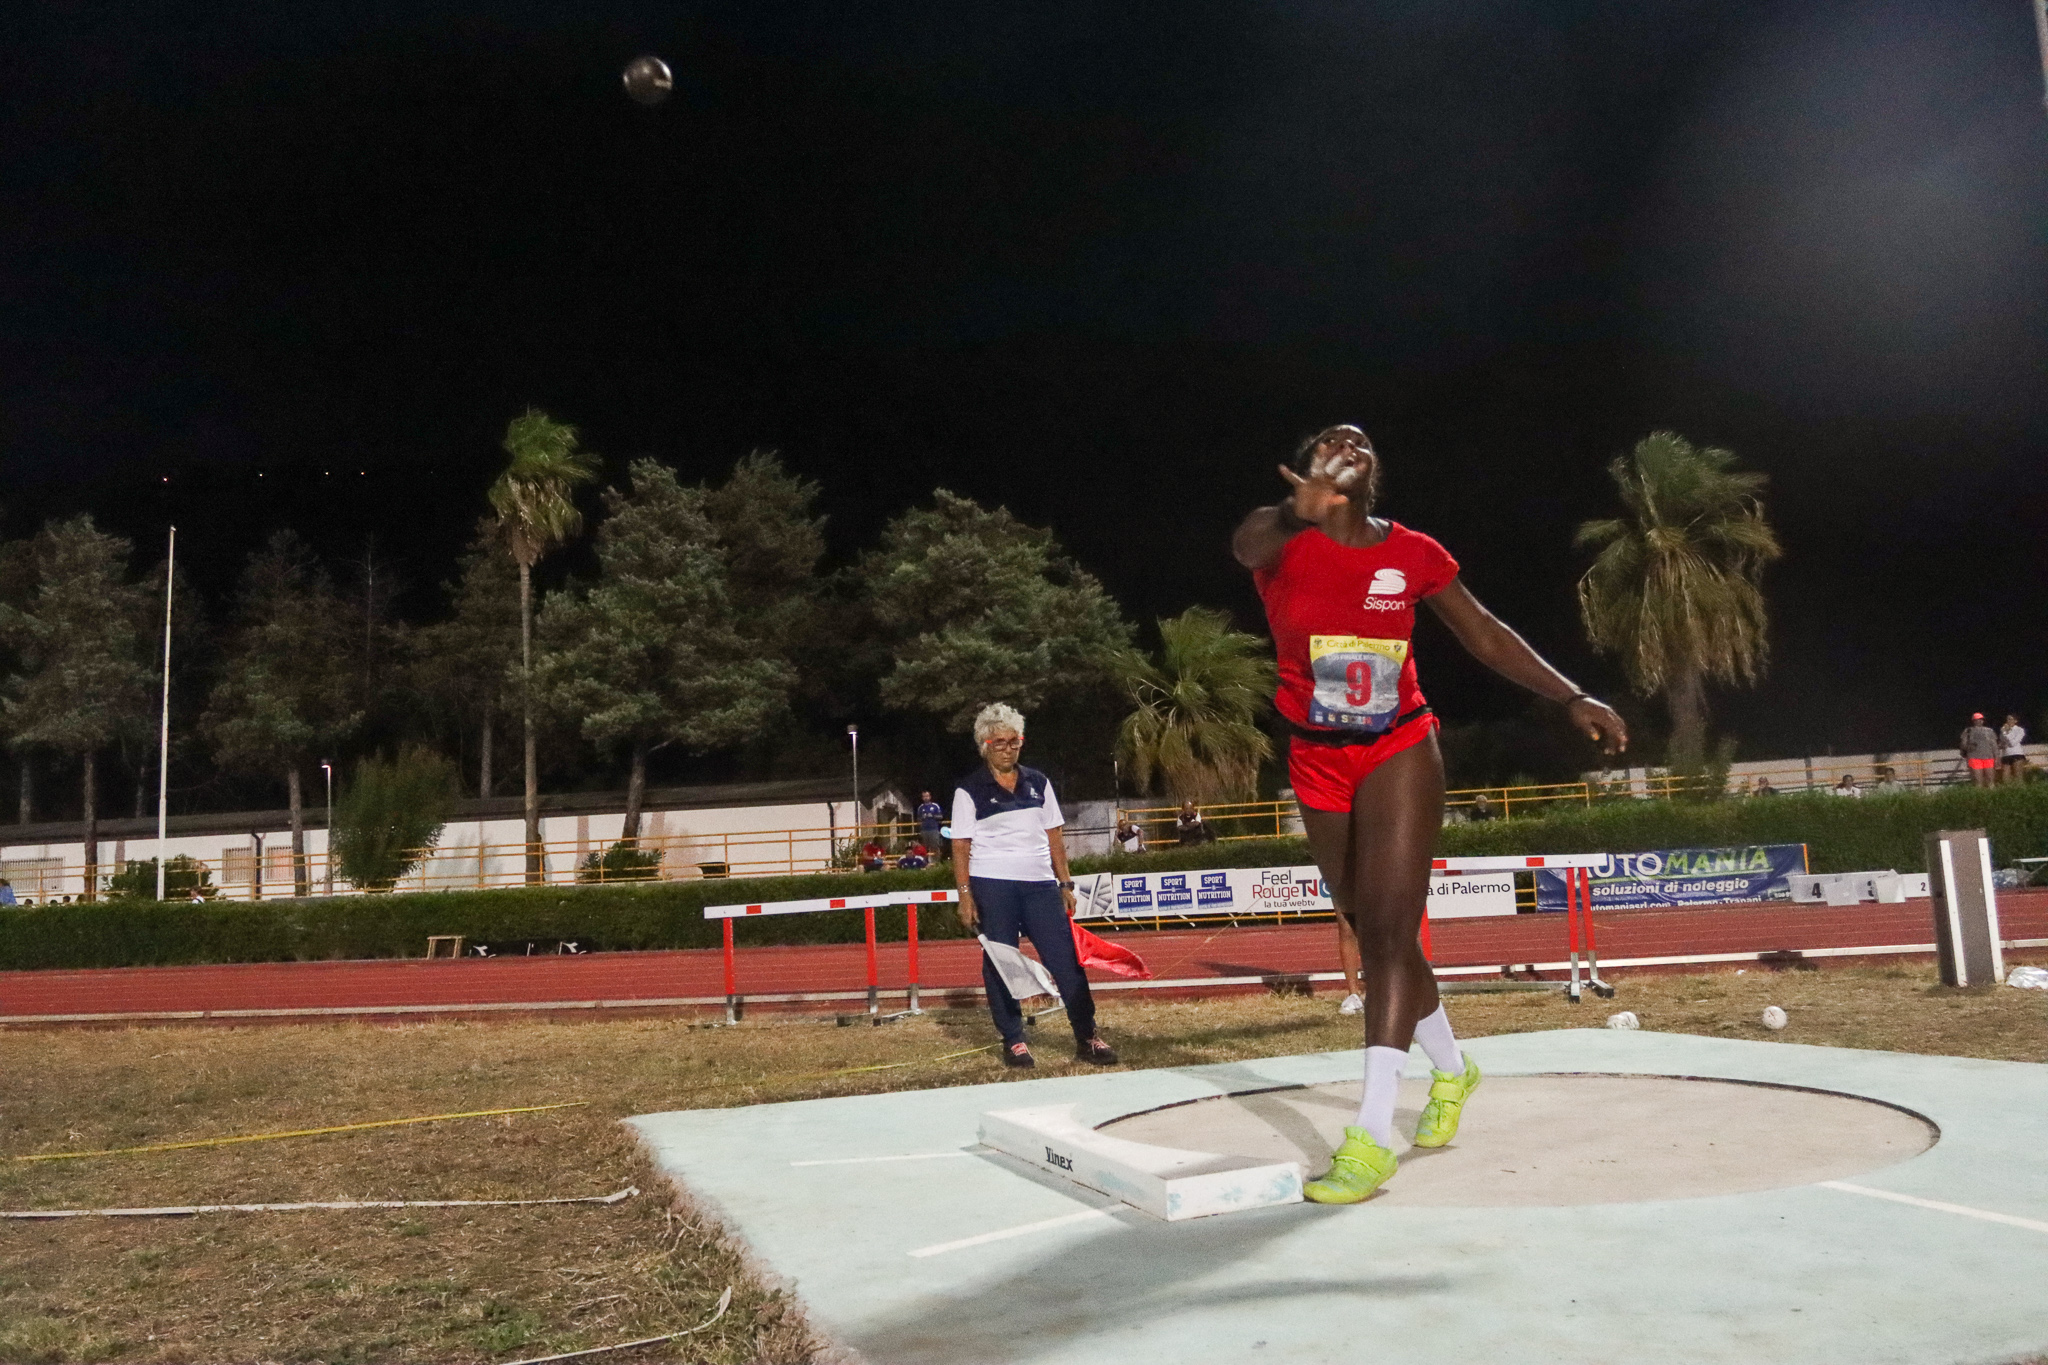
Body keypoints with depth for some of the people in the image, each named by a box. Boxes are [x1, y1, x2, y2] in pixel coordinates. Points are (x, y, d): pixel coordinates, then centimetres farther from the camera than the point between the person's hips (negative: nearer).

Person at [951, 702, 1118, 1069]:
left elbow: (1054, 836, 12)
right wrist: (965, 895, -10)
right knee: (1000, 963, 3)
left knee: (1067, 959, -1)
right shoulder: (969, 790, -1)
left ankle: (1087, 1038, 5)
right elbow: (960, 846, -3)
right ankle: (1013, 1041, 14)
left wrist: (1065, 883, 8)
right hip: (992, 887, -3)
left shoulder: (1038, 783, 10)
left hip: (1040, 885, 3)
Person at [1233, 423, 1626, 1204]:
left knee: (1388, 928, -14)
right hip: (1320, 763, 1)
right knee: (1372, 930, 13)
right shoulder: (1280, 541, -10)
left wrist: (1573, 698, -5)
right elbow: (1249, 544, -36)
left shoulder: (1414, 553, -4)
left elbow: (1487, 637, 4)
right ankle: (1451, 1068, 38)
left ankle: (1372, 1137, -13)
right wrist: (1306, 508, -59)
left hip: (1400, 752, -1)